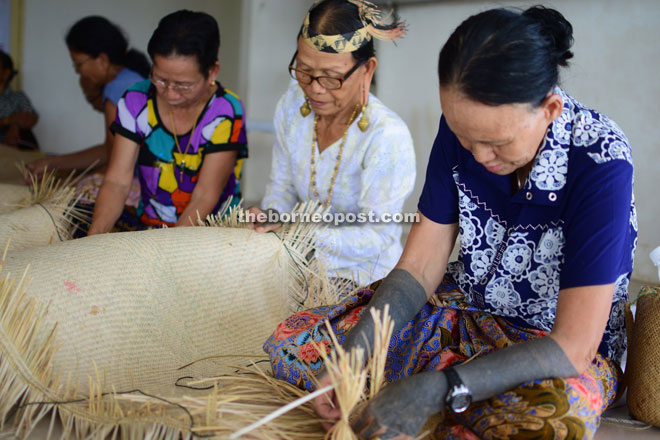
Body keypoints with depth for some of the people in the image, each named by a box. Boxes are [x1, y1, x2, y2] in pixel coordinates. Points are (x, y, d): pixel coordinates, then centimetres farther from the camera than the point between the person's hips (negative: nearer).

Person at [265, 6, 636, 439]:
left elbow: (574, 345, -29)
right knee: (290, 341, -5)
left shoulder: (600, 163, -28)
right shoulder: (462, 128, -11)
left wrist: (437, 388, -37)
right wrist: (353, 352, -23)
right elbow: (421, 264, -7)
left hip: (560, 348, -4)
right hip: (462, 307, 5)